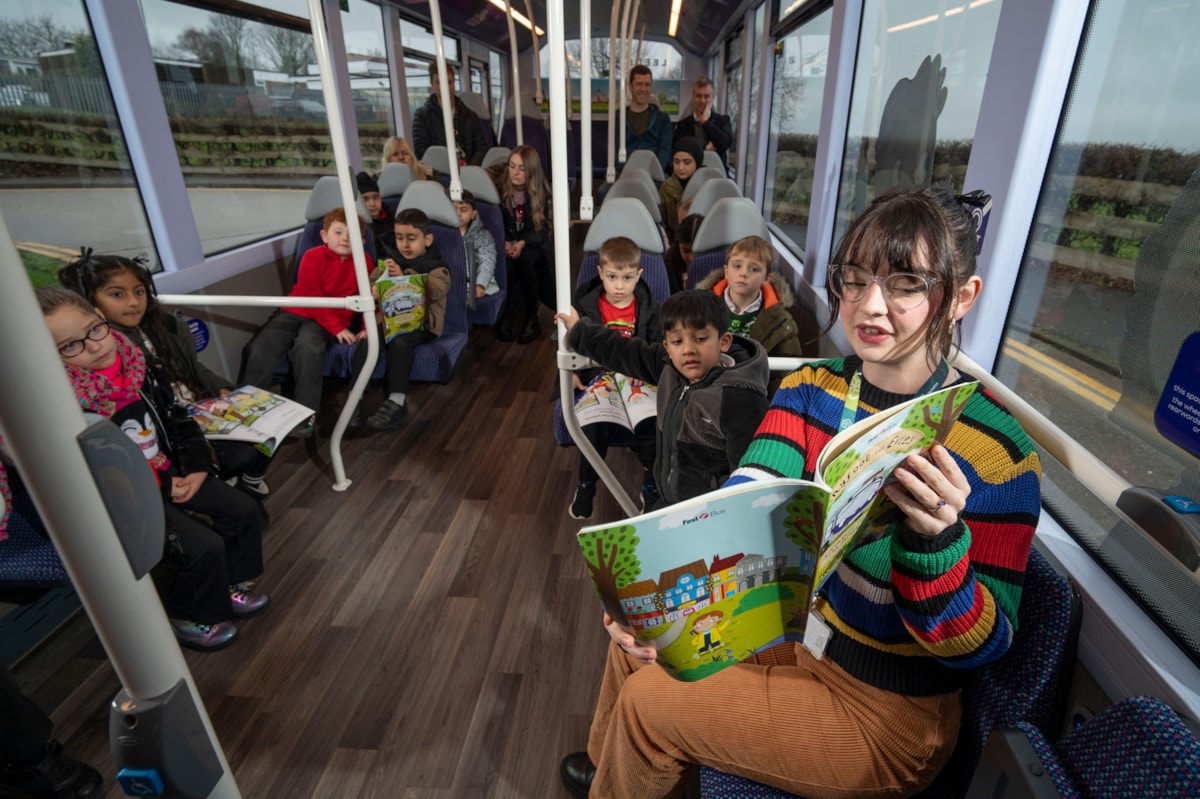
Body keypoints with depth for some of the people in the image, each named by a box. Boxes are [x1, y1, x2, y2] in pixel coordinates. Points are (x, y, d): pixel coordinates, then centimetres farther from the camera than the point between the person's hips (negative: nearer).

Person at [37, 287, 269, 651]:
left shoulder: (138, 368, -3)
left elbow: (178, 419, 7)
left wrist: (197, 465, -4)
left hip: (174, 474, 7)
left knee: (244, 511, 3)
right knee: (203, 547, -18)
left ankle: (227, 585, 24)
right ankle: (185, 616, 11)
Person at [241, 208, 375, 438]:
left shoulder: (364, 261, 1)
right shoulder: (313, 257, -5)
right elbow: (311, 297, -11)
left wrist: (368, 327, -10)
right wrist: (336, 327, -20)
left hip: (331, 320, -1)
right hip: (296, 312, 2)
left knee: (308, 346, -34)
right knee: (260, 347, -19)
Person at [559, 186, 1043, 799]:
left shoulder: (996, 452, -23)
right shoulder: (810, 391, -8)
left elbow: (981, 645, -20)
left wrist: (935, 536, -40)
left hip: (885, 710, -5)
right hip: (797, 631, 5)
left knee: (646, 702, -6)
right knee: (636, 639, 9)